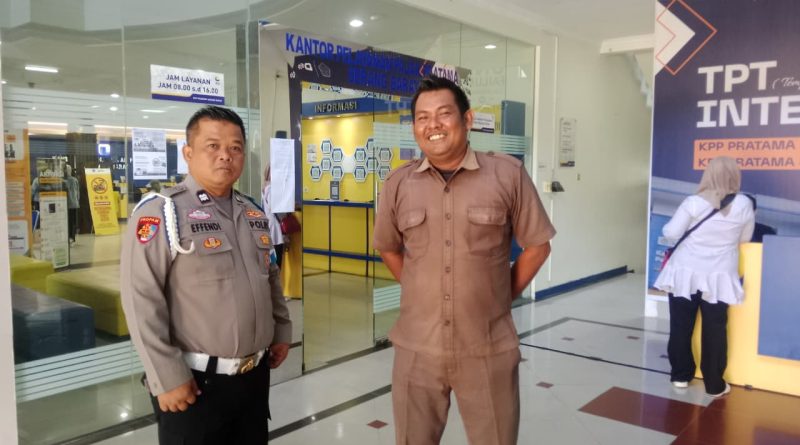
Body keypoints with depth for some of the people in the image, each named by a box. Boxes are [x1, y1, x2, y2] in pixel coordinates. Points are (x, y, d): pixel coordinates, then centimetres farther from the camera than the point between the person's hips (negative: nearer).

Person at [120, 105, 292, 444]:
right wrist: (167, 376, -17)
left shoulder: (254, 214, 10)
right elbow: (141, 300, -17)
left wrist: (282, 330, 15)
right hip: (195, 382, -7)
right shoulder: (160, 212, -13)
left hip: (256, 374, 7)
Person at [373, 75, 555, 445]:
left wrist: (503, 296, 3)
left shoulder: (508, 174, -6)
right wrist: (421, 291, 8)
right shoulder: (398, 184, 1)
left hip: (488, 351, -2)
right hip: (416, 349, 2)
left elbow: (537, 246, 2)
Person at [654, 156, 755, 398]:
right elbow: (744, 238, 7)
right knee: (715, 330, 10)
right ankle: (714, 384, 18)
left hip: (685, 273, -1)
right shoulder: (744, 204, -5)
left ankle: (681, 375, 24)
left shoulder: (693, 202, -12)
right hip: (718, 277, 1)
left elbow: (671, 233, -10)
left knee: (681, 326, 12)